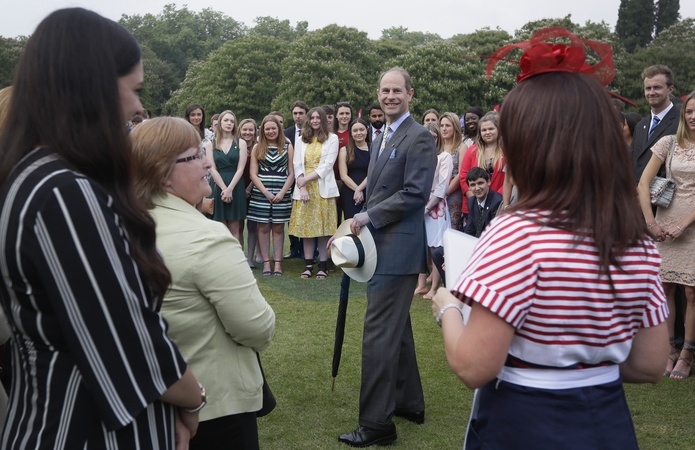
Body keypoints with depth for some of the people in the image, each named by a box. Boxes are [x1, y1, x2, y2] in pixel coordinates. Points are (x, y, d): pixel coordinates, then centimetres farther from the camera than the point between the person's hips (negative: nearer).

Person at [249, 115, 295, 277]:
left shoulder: (287, 146, 5)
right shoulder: (257, 147, 6)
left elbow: (291, 173, 2)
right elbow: (253, 174, 2)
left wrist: (282, 192, -10)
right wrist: (266, 192, -9)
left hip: (282, 195, 0)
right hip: (261, 193, 1)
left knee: (278, 228, 2)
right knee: (263, 228, 0)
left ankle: (278, 263, 5)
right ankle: (266, 262, 5)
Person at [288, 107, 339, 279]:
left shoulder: (332, 138, 6)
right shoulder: (301, 140, 15)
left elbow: (328, 164, -5)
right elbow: (297, 165, 7)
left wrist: (307, 178, -11)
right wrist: (302, 187, -8)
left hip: (323, 189, -3)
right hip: (303, 189, 3)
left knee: (323, 227, -3)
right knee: (306, 226, 1)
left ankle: (323, 266, 2)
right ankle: (308, 265, 6)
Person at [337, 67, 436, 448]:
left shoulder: (419, 137, -10)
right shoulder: (381, 139, 18)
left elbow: (415, 193, -19)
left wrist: (369, 217, -17)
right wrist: (361, 222, 12)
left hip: (398, 248, -10)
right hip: (381, 246, 10)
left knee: (379, 333, -9)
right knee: (396, 328, 17)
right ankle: (409, 402, 31)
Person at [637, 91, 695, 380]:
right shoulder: (669, 143, 5)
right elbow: (643, 184, 2)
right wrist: (651, 222, -5)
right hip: (665, 225, 2)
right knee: (665, 289, 4)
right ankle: (670, 350, 16)